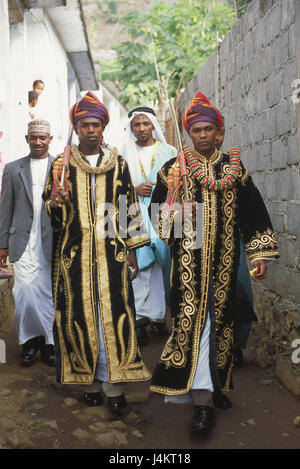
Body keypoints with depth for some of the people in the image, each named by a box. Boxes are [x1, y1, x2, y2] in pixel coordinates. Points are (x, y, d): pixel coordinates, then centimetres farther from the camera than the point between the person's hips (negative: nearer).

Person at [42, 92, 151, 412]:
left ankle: (113, 382, 5)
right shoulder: (61, 163, 8)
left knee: (113, 312, -4)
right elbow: (48, 203, 11)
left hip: (111, 250, 0)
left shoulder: (118, 163, 10)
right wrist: (55, 204, -14)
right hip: (74, 252, 0)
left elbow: (129, 207, 10)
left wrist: (132, 248, 6)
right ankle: (91, 382, 14)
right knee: (80, 313, 1)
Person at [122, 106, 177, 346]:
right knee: (141, 264, -10)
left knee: (162, 262, -1)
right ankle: (141, 319, -10)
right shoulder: (125, 156, 13)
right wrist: (135, 190, -7)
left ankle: (158, 317, 9)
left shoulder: (169, 152, 12)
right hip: (136, 216, 0)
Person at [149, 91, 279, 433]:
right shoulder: (174, 169, 4)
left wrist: (260, 253, 4)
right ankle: (203, 401, -6)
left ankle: (215, 385, 26)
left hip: (224, 260, 3)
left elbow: (252, 211, 9)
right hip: (189, 259, -2)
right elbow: (158, 215, 3)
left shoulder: (234, 168, 10)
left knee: (220, 319, 7)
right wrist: (172, 200, -18)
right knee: (193, 319, -9)